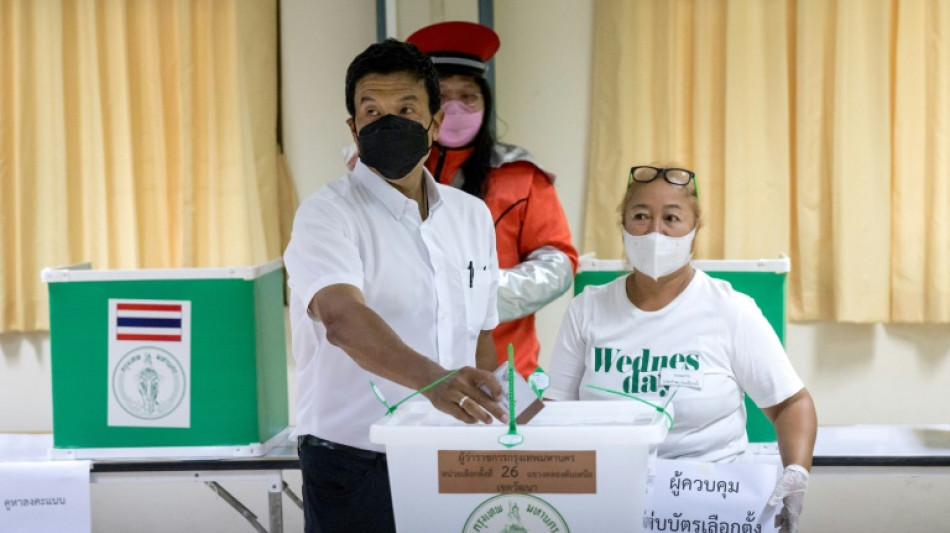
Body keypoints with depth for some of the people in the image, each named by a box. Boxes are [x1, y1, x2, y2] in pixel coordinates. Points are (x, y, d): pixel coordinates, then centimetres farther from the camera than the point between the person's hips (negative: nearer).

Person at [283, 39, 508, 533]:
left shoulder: (472, 215, 9)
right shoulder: (327, 214, -11)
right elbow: (343, 319, -30)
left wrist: (485, 413, 5)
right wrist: (432, 379, -45)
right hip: (355, 468, -5)